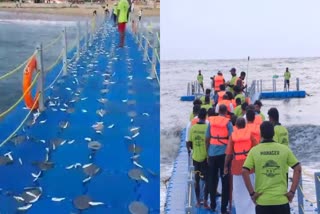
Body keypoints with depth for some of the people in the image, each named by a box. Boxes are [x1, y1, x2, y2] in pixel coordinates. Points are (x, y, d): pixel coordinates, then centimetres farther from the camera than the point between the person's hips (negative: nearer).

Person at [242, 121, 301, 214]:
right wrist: (292, 191, 0)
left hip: (262, 200, 0)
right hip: (282, 199, 0)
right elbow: (298, 169, -2)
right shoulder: (284, 149, 0)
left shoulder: (254, 151, -2)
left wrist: (251, 193, -5)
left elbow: (244, 171, -10)